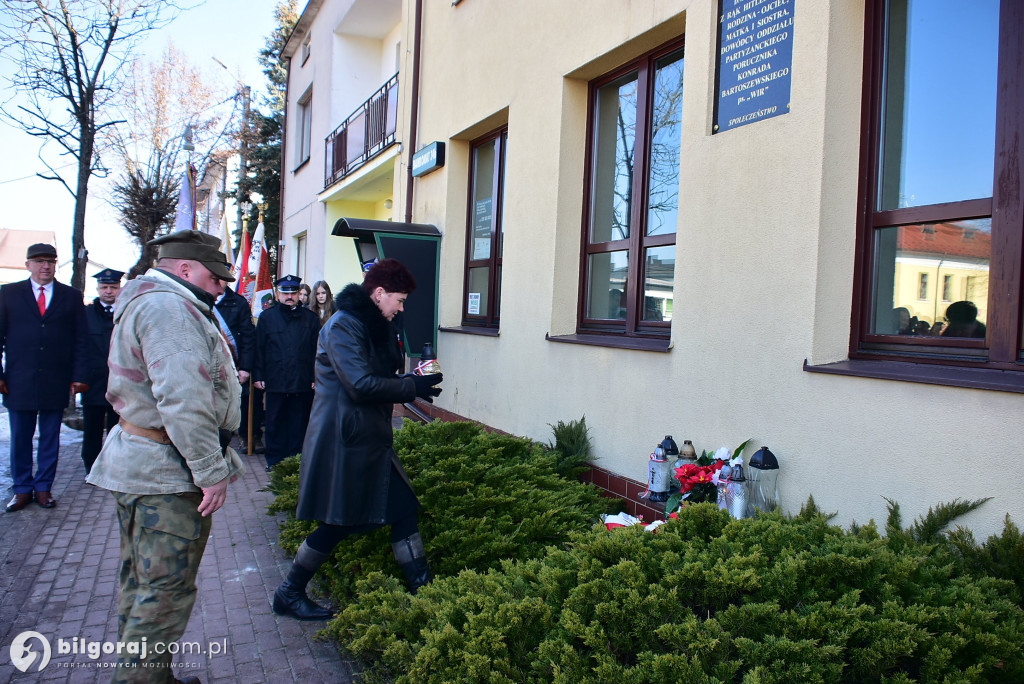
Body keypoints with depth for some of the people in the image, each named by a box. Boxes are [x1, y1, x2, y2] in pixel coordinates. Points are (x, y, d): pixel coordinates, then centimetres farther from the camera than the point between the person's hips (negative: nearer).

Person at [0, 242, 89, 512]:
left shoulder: (71, 296, 6)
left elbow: (80, 340, 4)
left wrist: (79, 376, -2)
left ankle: (43, 487, 18)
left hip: (56, 383, 0)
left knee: (50, 438, 7)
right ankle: (22, 488, 19)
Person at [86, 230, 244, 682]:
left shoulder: (143, 301, 18)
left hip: (136, 461, 12)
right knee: (166, 590, -2)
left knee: (142, 581, 20)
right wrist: (212, 471, -24)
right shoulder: (169, 307, -19)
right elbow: (183, 401, -28)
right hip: (168, 474, -12)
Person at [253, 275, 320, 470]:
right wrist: (258, 376, -1)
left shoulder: (310, 318, 8)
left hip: (303, 381, 0)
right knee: (274, 423, 7)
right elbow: (258, 348, 5)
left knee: (299, 423, 6)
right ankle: (274, 460, 17)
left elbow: (317, 350, 5)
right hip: (275, 380, 0)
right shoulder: (266, 317, 8)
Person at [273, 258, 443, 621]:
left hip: (372, 439, 9)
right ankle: (289, 594, 21)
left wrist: (413, 382, 1)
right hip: (343, 440, -9)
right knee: (338, 524, 1)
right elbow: (362, 385, -25)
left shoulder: (376, 326, 14)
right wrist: (414, 387, -16)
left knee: (404, 508, 5)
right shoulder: (342, 326, -17)